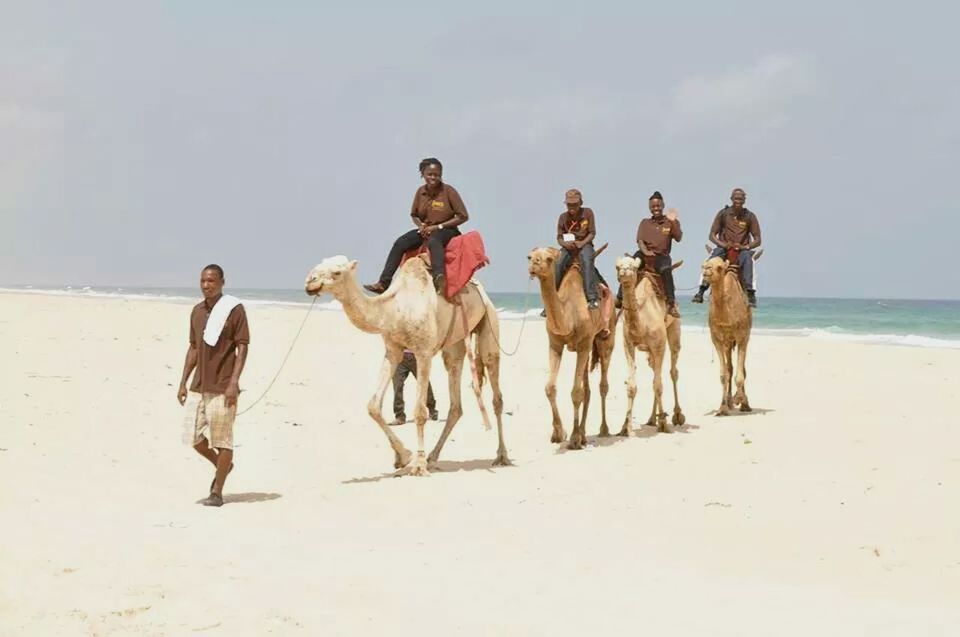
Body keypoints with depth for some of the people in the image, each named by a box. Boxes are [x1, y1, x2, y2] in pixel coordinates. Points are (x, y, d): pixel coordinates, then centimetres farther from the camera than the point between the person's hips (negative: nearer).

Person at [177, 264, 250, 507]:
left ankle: (217, 492, 4)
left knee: (221, 439, -3)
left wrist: (234, 382, -17)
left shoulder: (234, 309, -6)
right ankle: (222, 466, 35)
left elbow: (242, 347, -9)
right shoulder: (197, 311, 12)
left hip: (222, 387, -6)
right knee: (195, 437, 8)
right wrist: (183, 383, 13)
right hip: (200, 386, 6)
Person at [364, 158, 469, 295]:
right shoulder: (420, 192, 4)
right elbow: (414, 215, 17)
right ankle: (384, 283, -19)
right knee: (400, 243, -17)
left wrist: (438, 226, -15)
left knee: (433, 240, -40)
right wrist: (421, 226, -7)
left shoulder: (449, 191, -10)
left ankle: (439, 277, -63)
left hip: (447, 230, -5)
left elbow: (463, 216, -11)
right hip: (425, 230, 5)